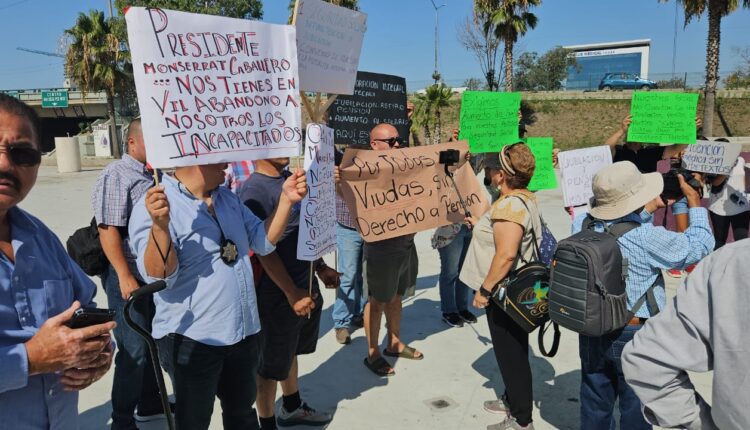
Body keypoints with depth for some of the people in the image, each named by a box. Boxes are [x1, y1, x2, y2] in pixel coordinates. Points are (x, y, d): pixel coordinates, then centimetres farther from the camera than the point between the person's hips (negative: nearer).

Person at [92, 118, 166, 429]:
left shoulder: (153, 176, 10)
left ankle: (150, 405, 36)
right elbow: (108, 229, -20)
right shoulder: (116, 175, -13)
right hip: (128, 275, -8)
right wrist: (125, 276, -22)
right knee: (134, 350, 1)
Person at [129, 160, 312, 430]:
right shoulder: (153, 205, -17)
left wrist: (286, 200, -5)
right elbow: (157, 276, -23)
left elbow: (263, 242, 7)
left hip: (243, 332, 7)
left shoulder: (228, 198, 7)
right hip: (191, 339, -7)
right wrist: (160, 226, -40)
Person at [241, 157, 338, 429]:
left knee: (290, 351, 24)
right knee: (272, 363, 7)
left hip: (306, 284, 8)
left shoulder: (290, 177, 7)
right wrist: (291, 291, -22)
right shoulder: (254, 191, -19)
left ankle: (292, 407, 42)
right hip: (278, 294, -8)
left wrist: (321, 267, 14)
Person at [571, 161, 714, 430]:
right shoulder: (647, 237, -26)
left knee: (594, 405, 21)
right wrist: (694, 202, 2)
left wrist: (649, 207, 7)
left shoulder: (581, 224, -10)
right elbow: (700, 246, -8)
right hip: (635, 336, -5)